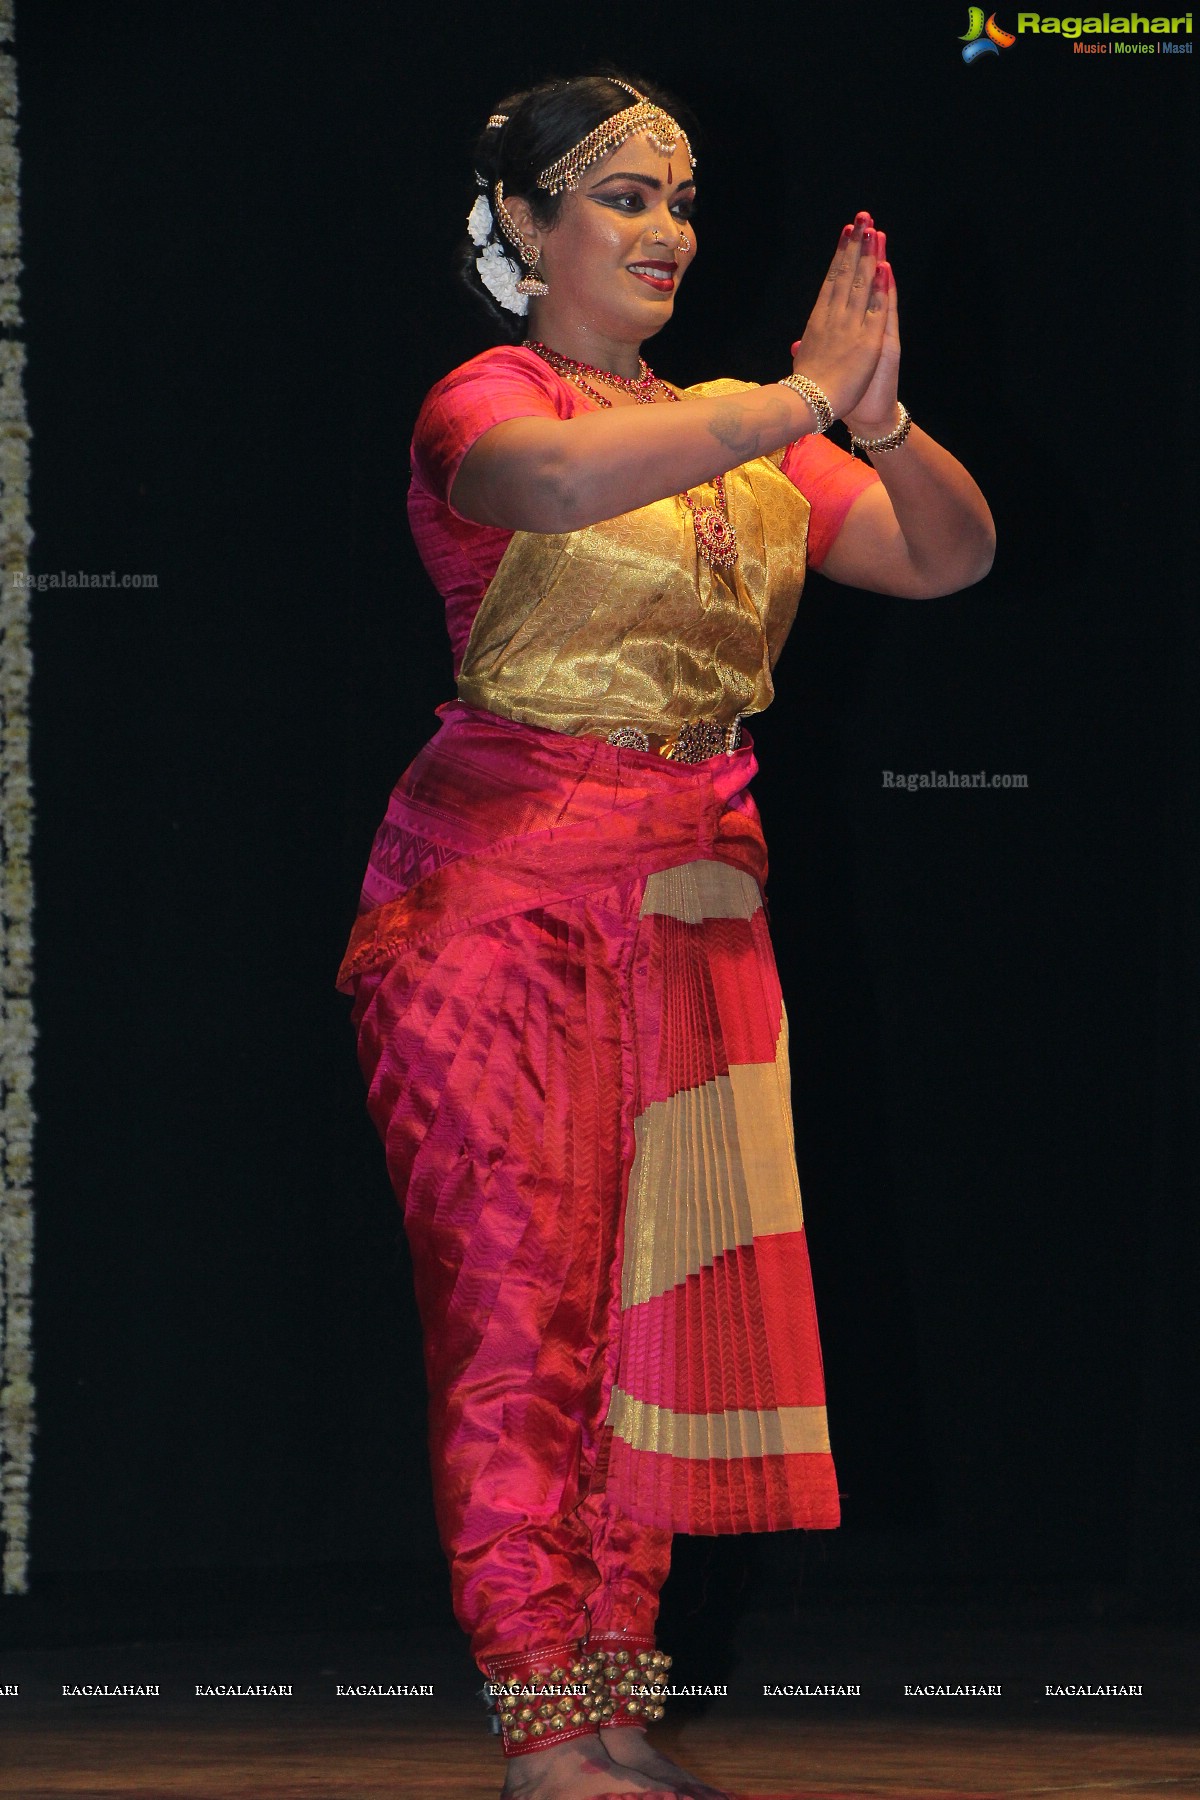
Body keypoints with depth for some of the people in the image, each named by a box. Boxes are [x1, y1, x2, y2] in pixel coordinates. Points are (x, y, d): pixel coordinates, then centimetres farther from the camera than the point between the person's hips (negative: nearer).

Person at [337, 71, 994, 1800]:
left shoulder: (741, 432, 14)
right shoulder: (486, 403, -4)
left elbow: (955, 553, 6)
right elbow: (560, 480, -29)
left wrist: (877, 420, -13)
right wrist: (805, 402, -25)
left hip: (695, 909, 6)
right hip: (502, 890, -6)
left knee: (663, 1303, 3)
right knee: (523, 1310, -7)